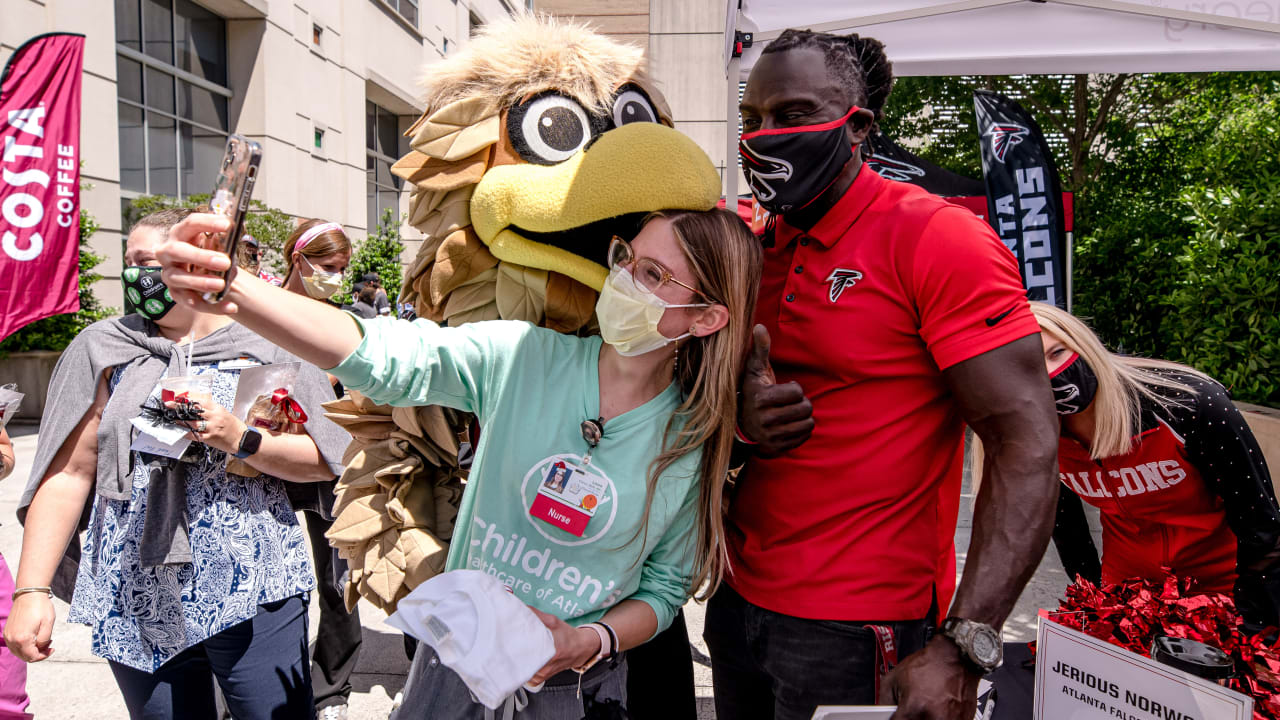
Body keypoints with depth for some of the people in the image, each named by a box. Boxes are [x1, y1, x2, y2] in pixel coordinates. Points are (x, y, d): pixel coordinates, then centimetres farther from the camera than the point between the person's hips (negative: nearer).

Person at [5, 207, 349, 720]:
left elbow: (322, 463, -2)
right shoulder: (103, 347, 7)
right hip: (136, 602, 2)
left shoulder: (267, 346, 0)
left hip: (253, 598, -2)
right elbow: (69, 474, 3)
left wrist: (241, 441, -17)